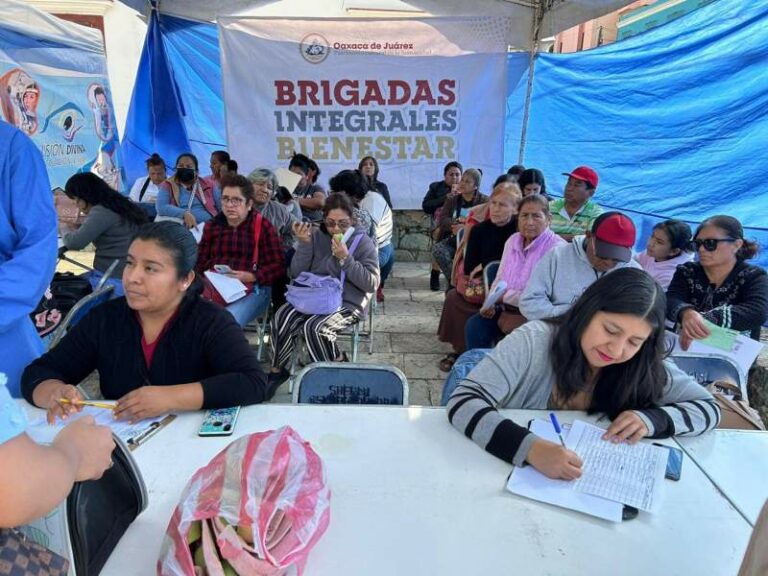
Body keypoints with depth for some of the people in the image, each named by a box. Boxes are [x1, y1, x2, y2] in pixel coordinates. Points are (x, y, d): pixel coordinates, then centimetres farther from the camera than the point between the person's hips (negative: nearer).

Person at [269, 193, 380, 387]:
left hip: (347, 303, -4)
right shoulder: (316, 235, 8)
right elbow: (297, 274, 4)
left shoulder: (363, 242, -1)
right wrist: (304, 243, -10)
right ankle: (277, 370, -1)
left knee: (314, 327, -31)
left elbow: (372, 284, -10)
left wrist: (345, 258, -19)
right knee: (282, 318, -23)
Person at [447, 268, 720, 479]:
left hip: (587, 489, 3)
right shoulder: (534, 341, -20)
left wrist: (651, 418, -15)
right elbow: (463, 402, -26)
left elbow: (709, 407, 3)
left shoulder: (645, 368, -7)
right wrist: (530, 448, -40)